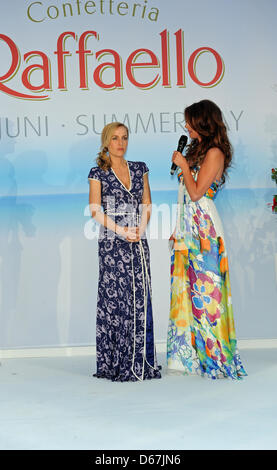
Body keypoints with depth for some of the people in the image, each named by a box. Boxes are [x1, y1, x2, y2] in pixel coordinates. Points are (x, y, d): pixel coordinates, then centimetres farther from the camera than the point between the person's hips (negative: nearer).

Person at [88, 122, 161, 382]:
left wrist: (140, 229, -6)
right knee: (115, 298, -5)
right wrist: (121, 231, -13)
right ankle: (117, 364, 2)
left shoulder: (139, 168, 13)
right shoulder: (98, 173, 1)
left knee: (140, 299, 2)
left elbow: (147, 203, 11)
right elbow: (95, 210, -5)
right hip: (112, 243, -4)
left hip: (138, 243, 4)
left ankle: (141, 363, 9)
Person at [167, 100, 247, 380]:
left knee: (204, 289, -6)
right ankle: (190, 355, 12)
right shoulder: (197, 150, 18)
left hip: (204, 229, -9)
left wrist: (183, 165, -8)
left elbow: (196, 192, -17)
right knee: (187, 288, 7)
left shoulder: (214, 153, -9)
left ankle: (215, 356, 2)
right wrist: (178, 230, 15)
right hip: (188, 229, 9)